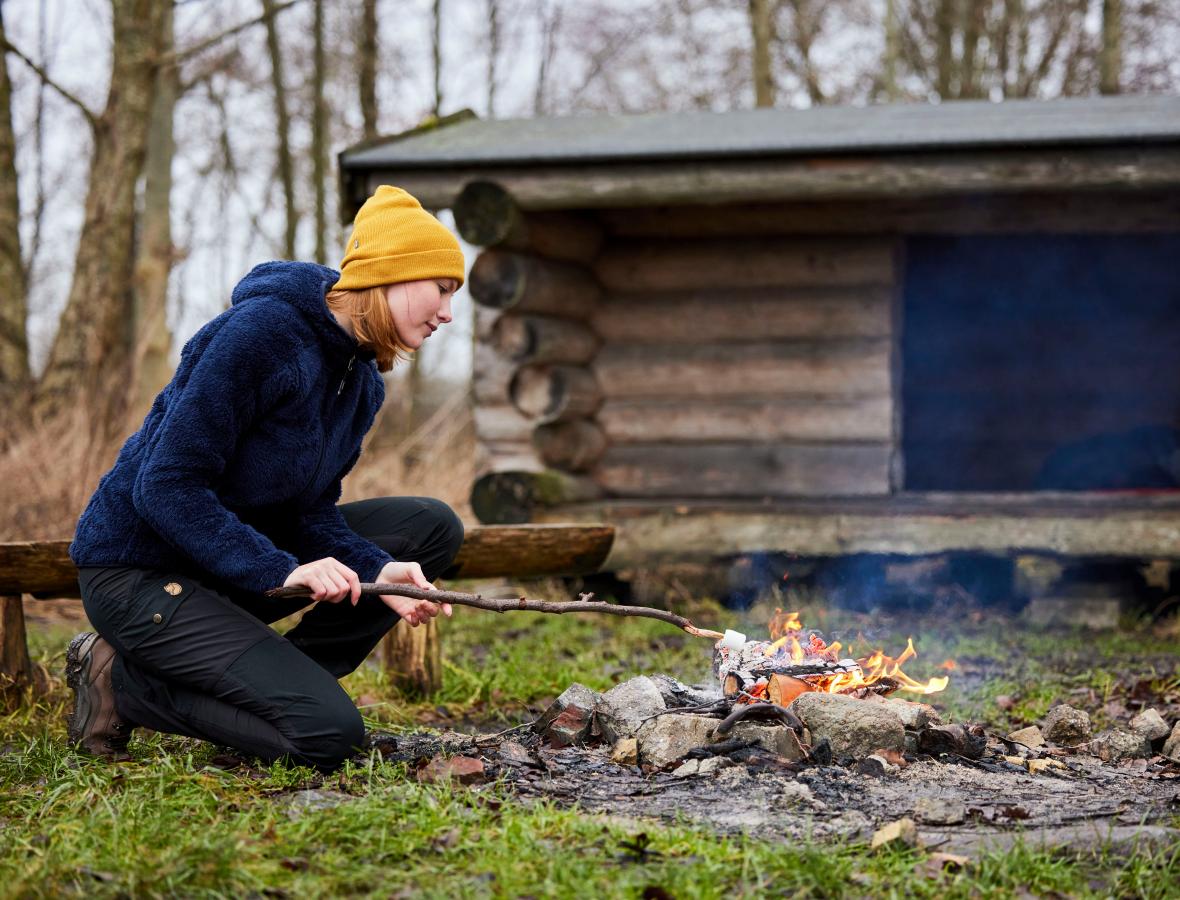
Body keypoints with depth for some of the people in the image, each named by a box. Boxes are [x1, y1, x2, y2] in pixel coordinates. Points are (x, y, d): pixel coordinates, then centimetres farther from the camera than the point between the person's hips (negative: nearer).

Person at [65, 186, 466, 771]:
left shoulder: (361, 381, 6)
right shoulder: (262, 329, -22)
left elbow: (312, 512, 2)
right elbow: (167, 487, -24)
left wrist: (377, 570, -18)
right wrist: (280, 570, -31)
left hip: (234, 556, 9)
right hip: (137, 569, -9)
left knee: (432, 526, -1)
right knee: (328, 735, -21)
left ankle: (278, 681, -1)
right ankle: (123, 682, -4)